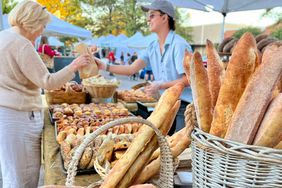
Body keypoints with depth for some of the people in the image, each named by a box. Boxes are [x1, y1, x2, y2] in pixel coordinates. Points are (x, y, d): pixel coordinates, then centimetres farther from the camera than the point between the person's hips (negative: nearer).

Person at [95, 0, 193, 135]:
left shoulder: (179, 45, -15)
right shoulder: (153, 47, 7)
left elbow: (188, 79, -17)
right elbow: (132, 69, 1)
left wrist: (161, 86, -25)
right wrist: (105, 67, -7)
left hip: (184, 105, -7)